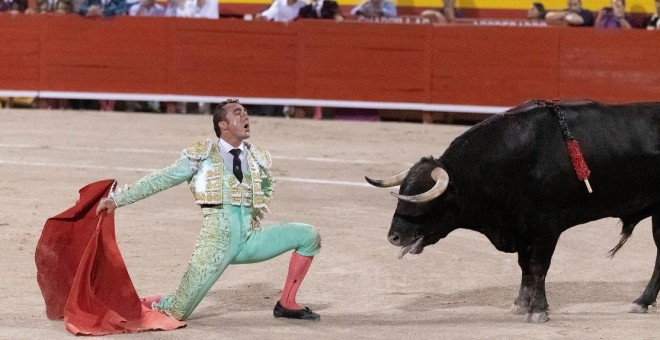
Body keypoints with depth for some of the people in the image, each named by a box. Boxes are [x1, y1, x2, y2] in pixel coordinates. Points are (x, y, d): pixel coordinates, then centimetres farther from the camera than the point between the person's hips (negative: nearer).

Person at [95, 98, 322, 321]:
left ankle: (286, 304, 4)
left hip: (249, 238, 5)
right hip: (218, 240, -5)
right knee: (177, 313, -12)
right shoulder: (203, 156, 0)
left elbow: (267, 186, 34)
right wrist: (117, 199, -2)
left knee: (309, 235, -5)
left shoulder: (257, 159, 11)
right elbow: (160, 180, 2)